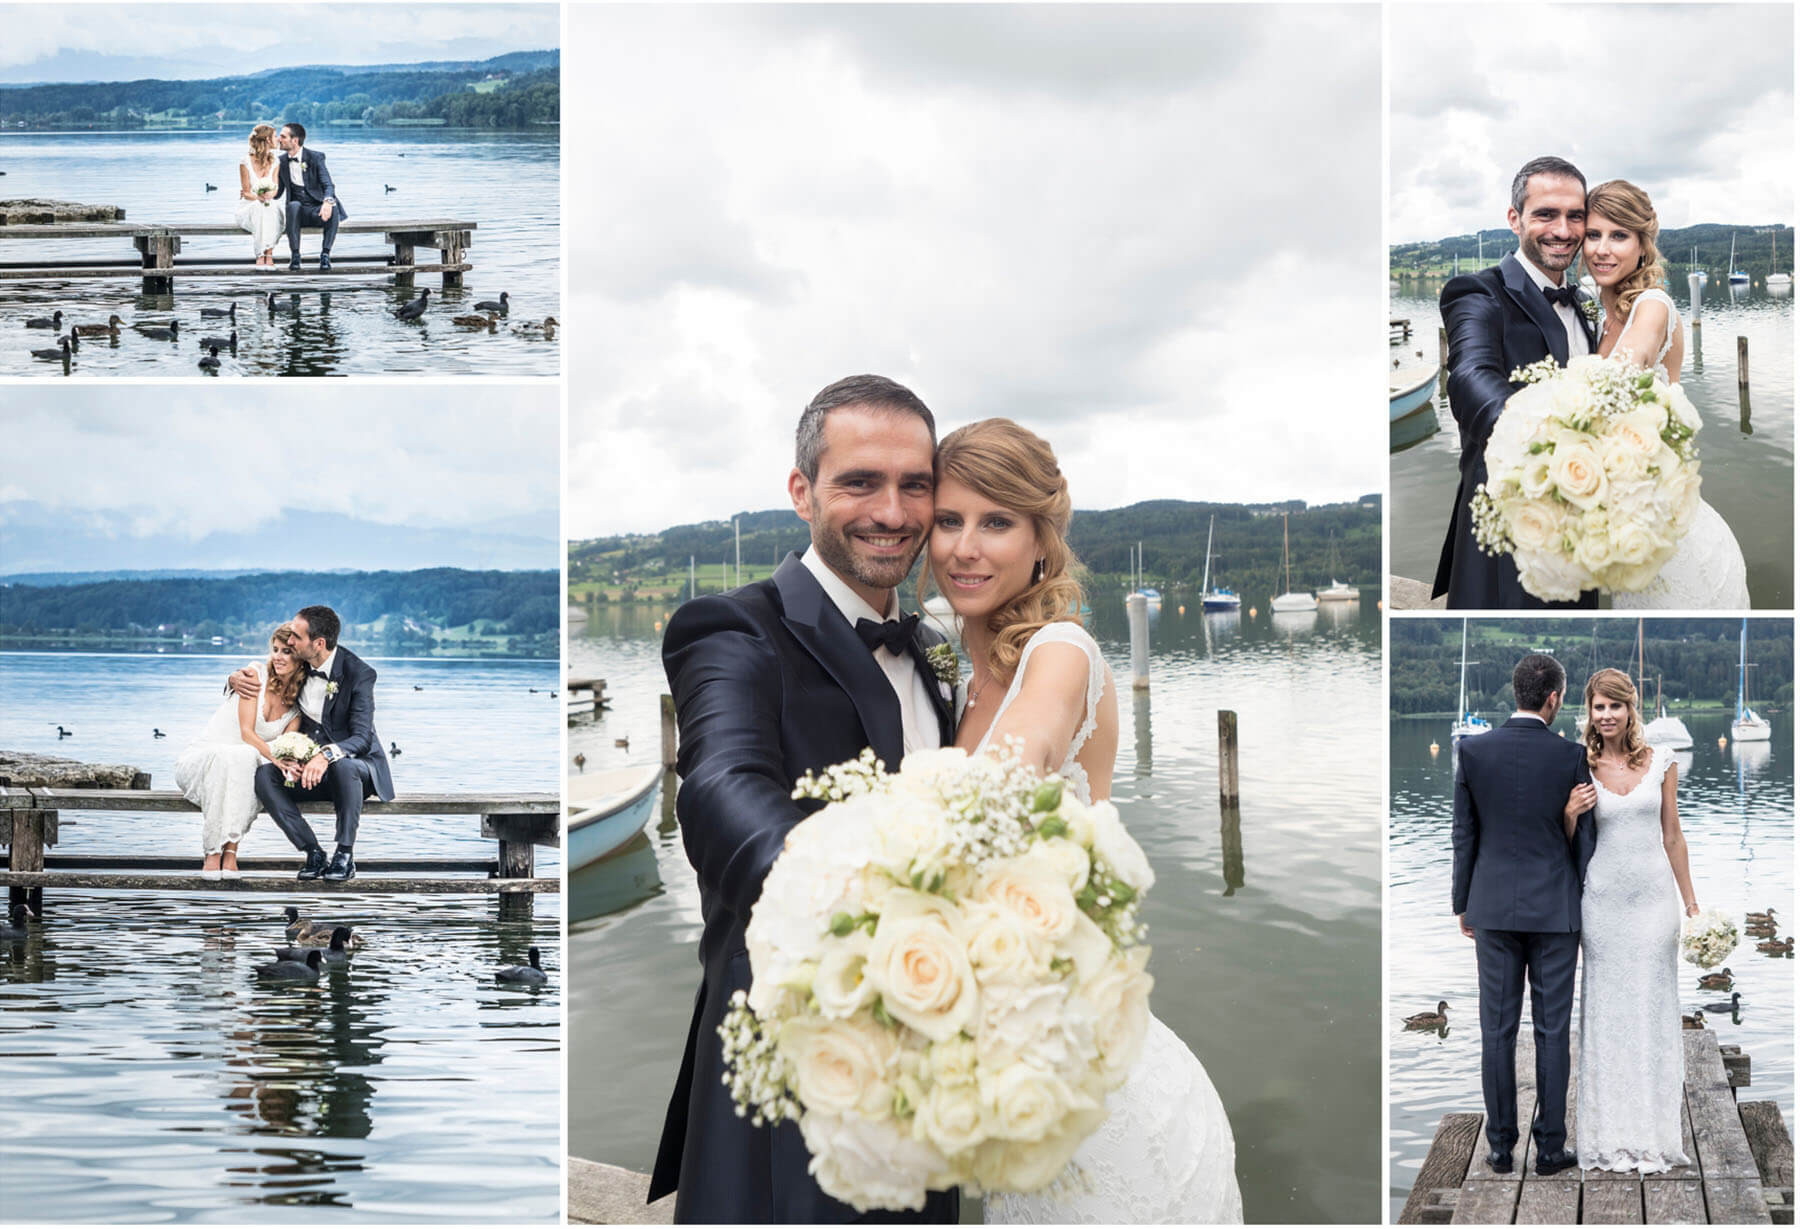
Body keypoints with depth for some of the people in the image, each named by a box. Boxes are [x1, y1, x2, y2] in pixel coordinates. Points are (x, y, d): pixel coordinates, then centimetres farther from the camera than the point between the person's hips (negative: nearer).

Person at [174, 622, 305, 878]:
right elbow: (246, 731, -14)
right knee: (227, 756, -39)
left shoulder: (297, 707, 7)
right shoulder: (255, 676, -5)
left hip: (241, 767, 3)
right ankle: (212, 853, -39)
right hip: (199, 760, -3)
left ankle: (230, 850, -38)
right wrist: (277, 758, -31)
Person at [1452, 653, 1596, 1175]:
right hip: (1554, 907, -1)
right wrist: (1588, 913, 10)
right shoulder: (1570, 756, -8)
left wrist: (1463, 905, 11)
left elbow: (1464, 834, 1)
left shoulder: (1473, 750, -5)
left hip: (1493, 906, 1)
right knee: (1552, 1029, 5)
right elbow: (1583, 840, -3)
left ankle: (1501, 1146, 10)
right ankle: (1550, 1147, 9)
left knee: (1498, 1028, 6)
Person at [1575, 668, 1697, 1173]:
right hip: (1603, 898, -1)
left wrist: (1690, 901, 9)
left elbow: (1672, 835, 9)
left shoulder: (1660, 762, 3)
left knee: (1654, 1009, 4)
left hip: (1654, 895, 1)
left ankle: (1654, 1136, 12)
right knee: (1607, 1012, 3)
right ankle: (1612, 1137, 10)